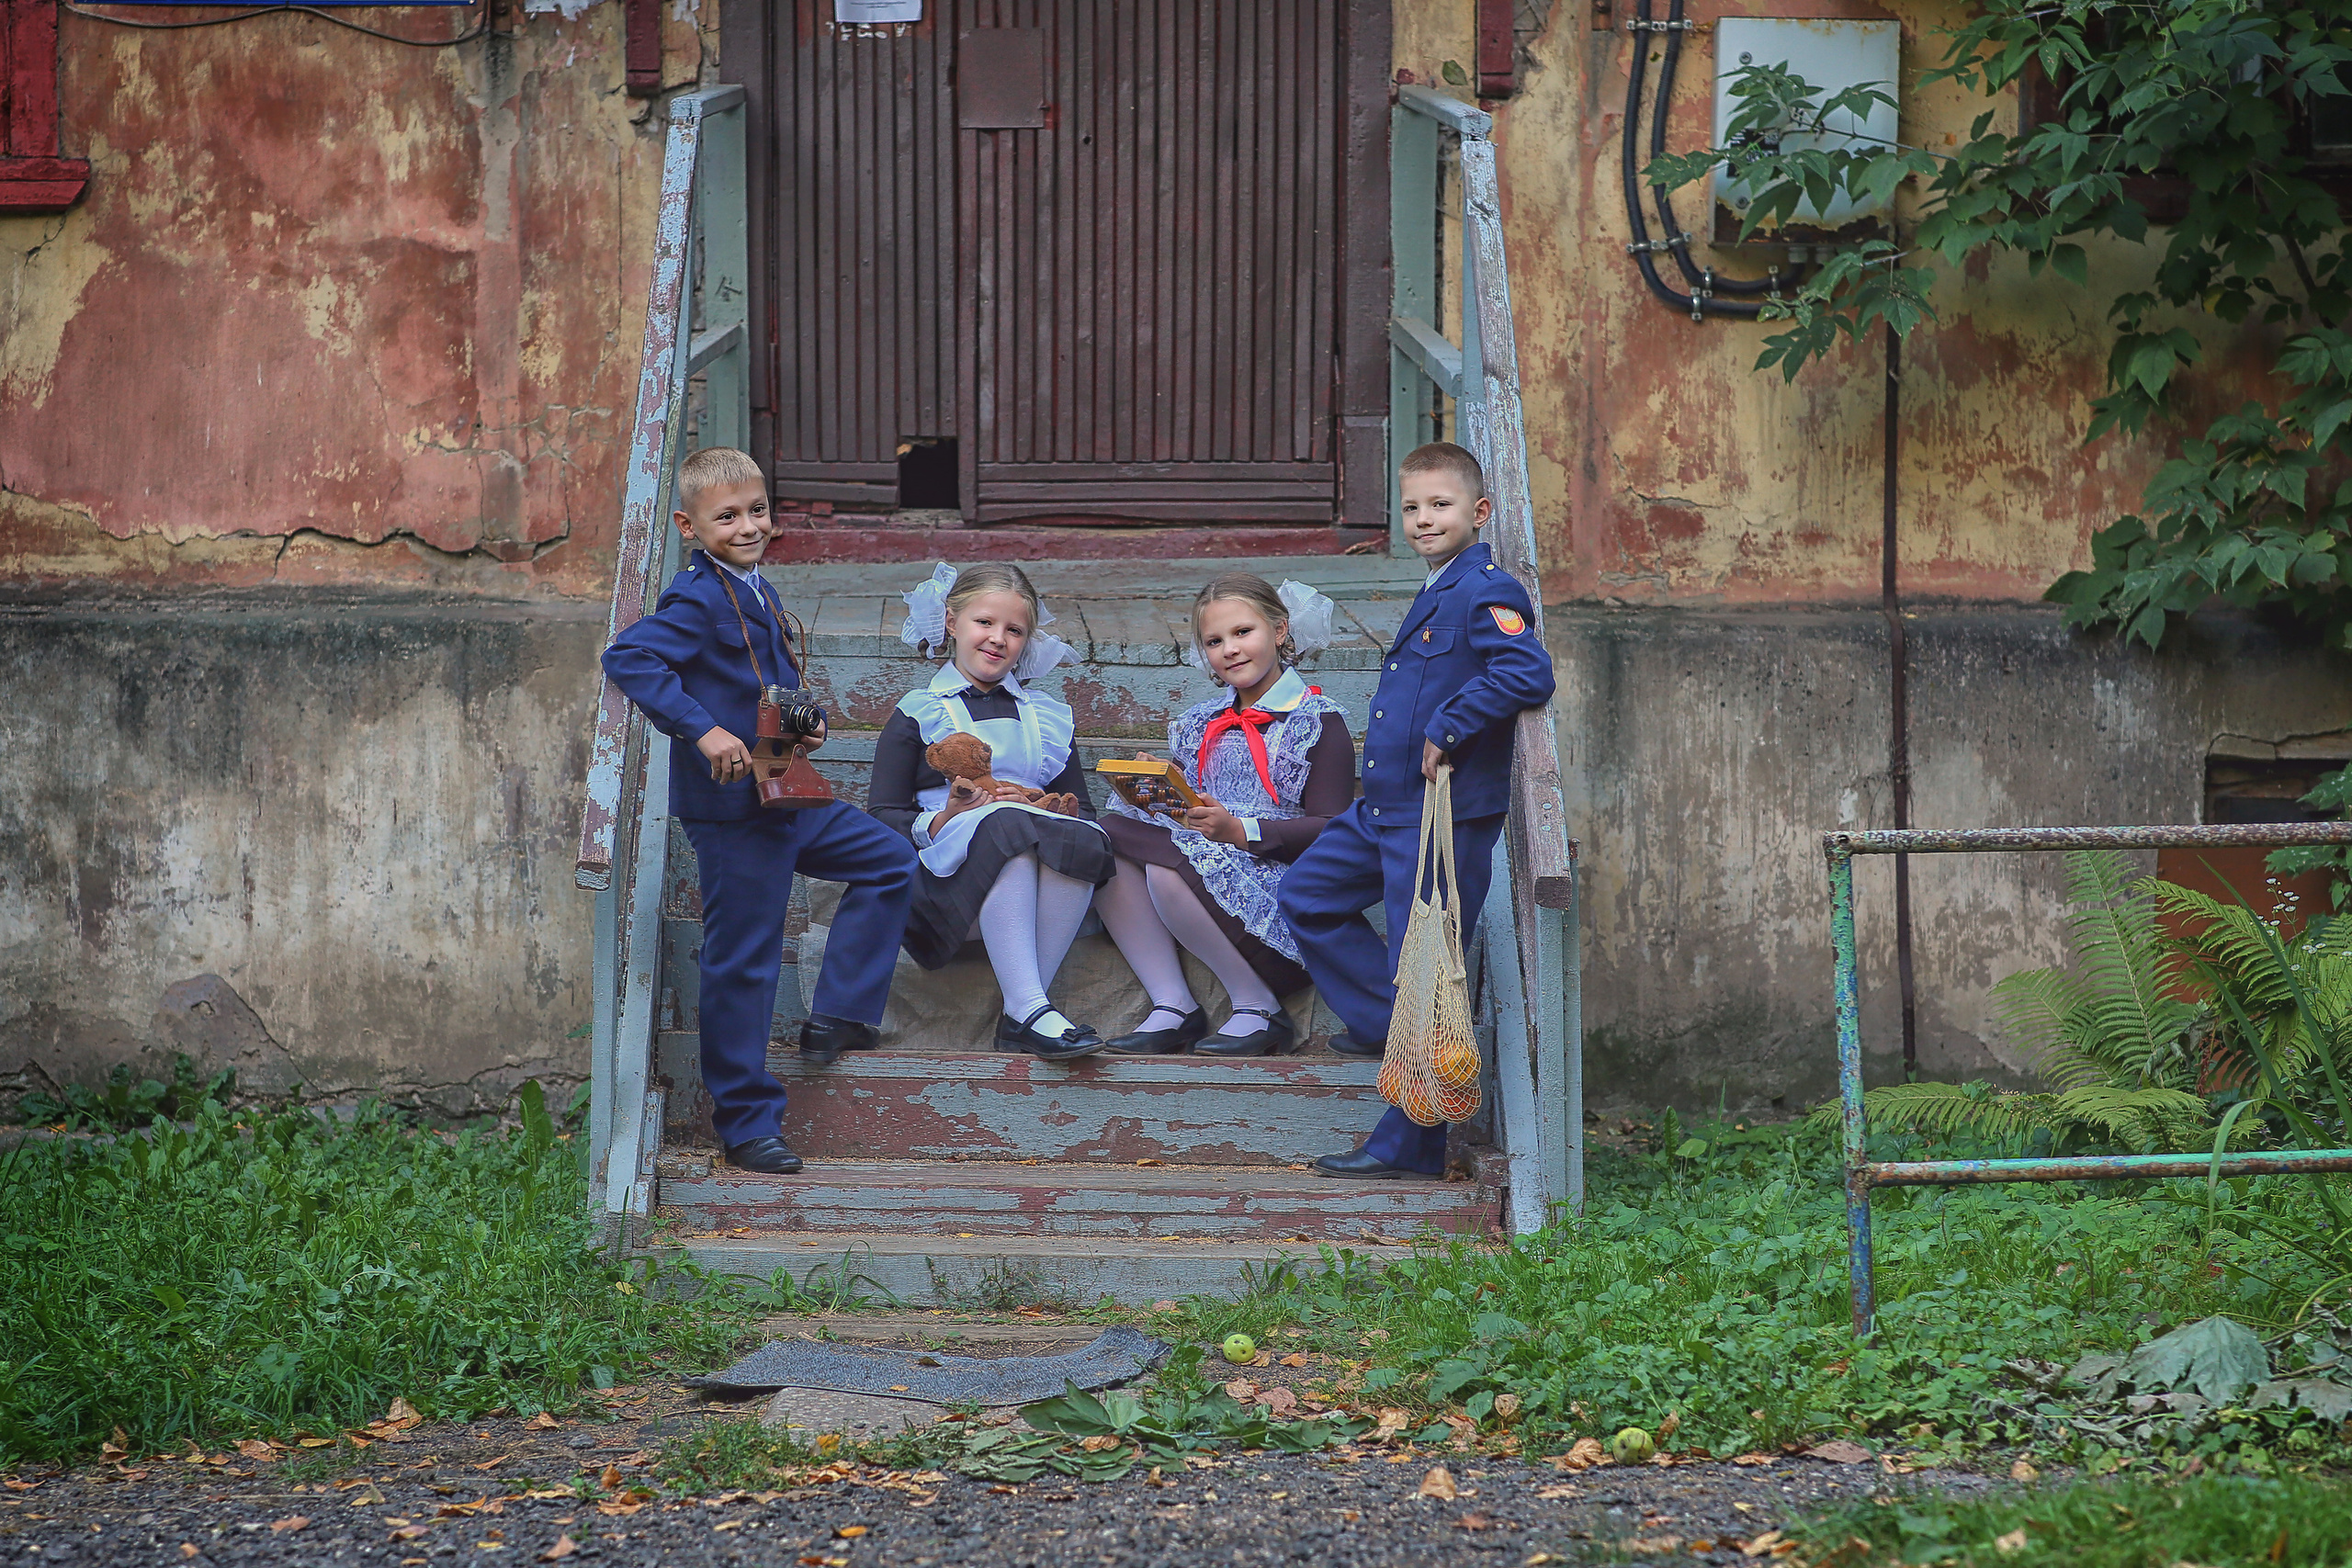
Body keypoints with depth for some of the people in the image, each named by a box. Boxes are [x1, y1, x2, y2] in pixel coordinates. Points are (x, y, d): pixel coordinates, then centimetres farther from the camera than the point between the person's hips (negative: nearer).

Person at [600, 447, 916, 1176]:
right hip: (730, 808, -9)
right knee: (742, 961, -3)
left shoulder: (756, 593, 11)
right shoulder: (699, 599, -16)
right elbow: (627, 657, -30)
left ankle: (837, 1015, 17)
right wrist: (702, 730, -33)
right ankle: (747, 1123, 5)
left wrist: (809, 722, 6)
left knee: (890, 861, 17)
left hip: (787, 799, 9)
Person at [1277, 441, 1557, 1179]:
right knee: (1306, 896, 19)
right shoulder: (1435, 594, 15)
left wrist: (1447, 731, -25)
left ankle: (1410, 1145, 4)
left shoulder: (1486, 593, -16)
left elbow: (1529, 673, -31)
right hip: (1383, 811, 10)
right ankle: (1386, 1022, 26)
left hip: (1445, 820, -10)